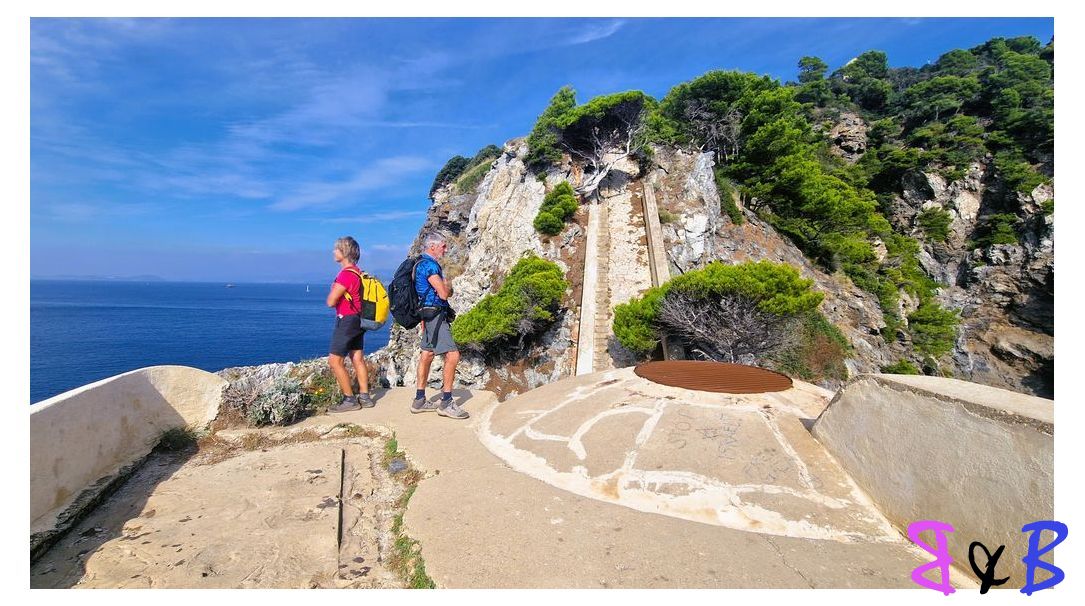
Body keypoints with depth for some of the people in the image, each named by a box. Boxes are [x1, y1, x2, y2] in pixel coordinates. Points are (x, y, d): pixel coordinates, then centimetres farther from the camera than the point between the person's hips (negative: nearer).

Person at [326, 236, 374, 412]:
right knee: (358, 359, 13)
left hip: (347, 320, -10)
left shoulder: (346, 274, -20)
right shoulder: (357, 272, 11)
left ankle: (350, 400, 0)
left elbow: (331, 302, -19)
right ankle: (364, 397, 18)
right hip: (357, 319, 10)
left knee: (334, 360, -4)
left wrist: (333, 290, 0)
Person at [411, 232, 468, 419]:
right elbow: (444, 293, -19)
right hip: (435, 315, -11)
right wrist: (447, 286, 1)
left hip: (429, 314, 11)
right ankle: (446, 403, -8)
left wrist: (446, 288, 5)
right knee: (452, 354, -13)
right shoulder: (429, 264, -15)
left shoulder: (423, 263, 19)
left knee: (427, 354, 13)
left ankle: (419, 400, 21)